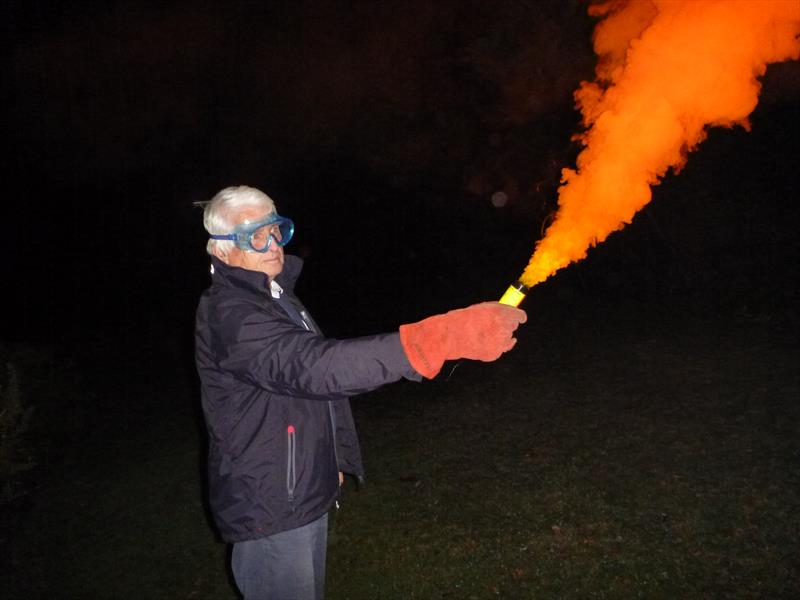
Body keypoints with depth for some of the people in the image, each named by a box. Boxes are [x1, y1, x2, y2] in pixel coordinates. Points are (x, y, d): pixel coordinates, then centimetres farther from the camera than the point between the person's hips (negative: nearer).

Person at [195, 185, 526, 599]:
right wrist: (441, 337, -50)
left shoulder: (274, 295, 8)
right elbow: (315, 366, -41)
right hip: (269, 508, -9)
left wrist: (329, 461, 21)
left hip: (306, 491, 9)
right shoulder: (228, 316, -25)